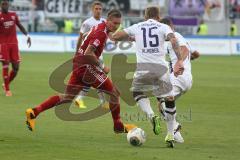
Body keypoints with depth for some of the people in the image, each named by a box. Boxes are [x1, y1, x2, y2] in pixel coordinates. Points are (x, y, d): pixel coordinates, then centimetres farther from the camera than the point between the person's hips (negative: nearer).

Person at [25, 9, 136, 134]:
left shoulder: (99, 26, 11)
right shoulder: (101, 33, -19)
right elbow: (88, 53, -26)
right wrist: (100, 66, -16)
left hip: (78, 65, 10)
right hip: (86, 66, -9)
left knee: (67, 98, 14)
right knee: (114, 92, 0)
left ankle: (33, 112, 7)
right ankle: (118, 126, 10)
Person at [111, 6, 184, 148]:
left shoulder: (136, 27, 18)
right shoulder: (163, 27, 13)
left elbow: (114, 37, 20)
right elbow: (174, 40, -7)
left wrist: (131, 38, 36)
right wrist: (180, 61, -12)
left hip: (143, 66, 0)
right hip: (160, 66, 0)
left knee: (138, 93, 25)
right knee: (169, 99, 15)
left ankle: (151, 115, -3)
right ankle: (171, 135, 14)